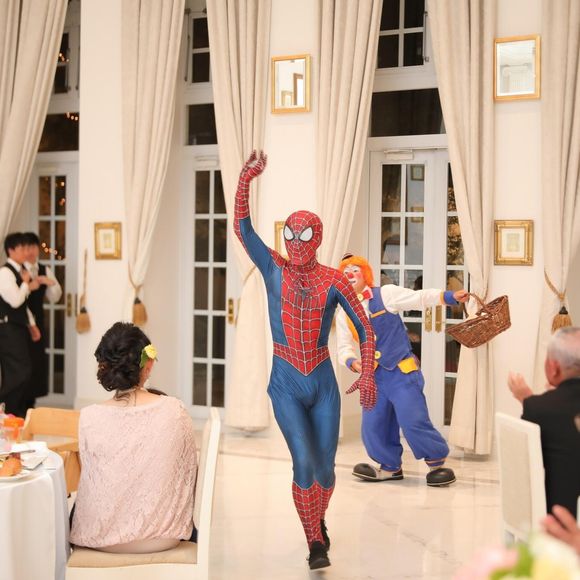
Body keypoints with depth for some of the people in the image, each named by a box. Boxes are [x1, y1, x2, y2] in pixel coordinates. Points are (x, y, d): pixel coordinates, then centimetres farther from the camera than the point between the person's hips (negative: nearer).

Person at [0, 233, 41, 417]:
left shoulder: (19, 271, 14)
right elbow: (15, 300, -22)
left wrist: (32, 325, 16)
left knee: (21, 372, 12)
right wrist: (27, 284, -7)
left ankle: (18, 412, 19)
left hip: (19, 328, 9)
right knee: (17, 372, -10)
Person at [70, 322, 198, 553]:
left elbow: (89, 478, -1)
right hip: (163, 537, 1)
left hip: (103, 537, -1)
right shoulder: (174, 410, -14)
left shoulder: (90, 418, -15)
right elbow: (189, 470, -2)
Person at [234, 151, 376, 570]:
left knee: (325, 468, 7)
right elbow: (243, 228, -16)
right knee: (304, 463, -14)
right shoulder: (274, 268, -4)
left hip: (324, 383, 1)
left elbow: (364, 327, 2)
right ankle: (315, 543, 2)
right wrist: (245, 181, -30)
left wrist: (367, 375, -8)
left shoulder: (334, 281, -6)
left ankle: (319, 519, 39)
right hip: (286, 385, -1)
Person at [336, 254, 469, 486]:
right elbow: (344, 348, 6)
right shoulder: (344, 314, 5)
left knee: (413, 420, -13)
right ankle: (391, 466, 25)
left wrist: (450, 297, -15)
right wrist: (352, 361, -16)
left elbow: (420, 298, -5)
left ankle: (437, 463, 7)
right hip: (375, 375, 5)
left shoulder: (385, 294, -5)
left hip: (402, 371, -5)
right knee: (373, 425, 3)